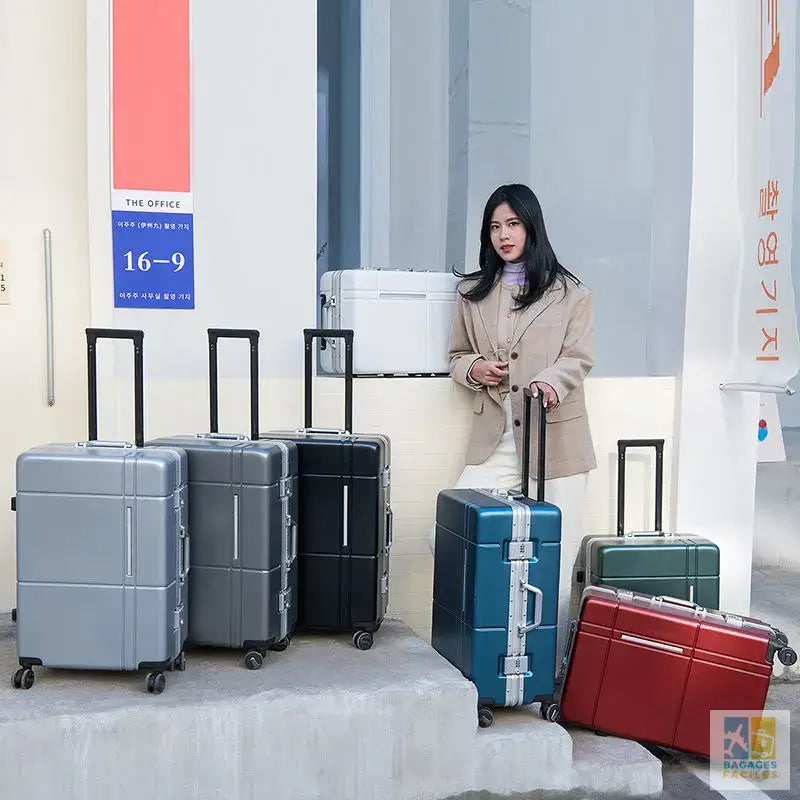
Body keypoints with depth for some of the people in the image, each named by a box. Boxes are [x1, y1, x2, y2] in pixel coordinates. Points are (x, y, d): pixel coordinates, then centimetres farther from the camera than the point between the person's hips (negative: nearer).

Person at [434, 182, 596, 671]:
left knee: (556, 560, -4)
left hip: (555, 439, -3)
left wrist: (550, 381, -22)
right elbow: (457, 356, 21)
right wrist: (474, 369, -2)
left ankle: (557, 668, 10)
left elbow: (579, 358, 0)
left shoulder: (570, 293, 7)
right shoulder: (473, 294, 17)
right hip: (495, 440, 3)